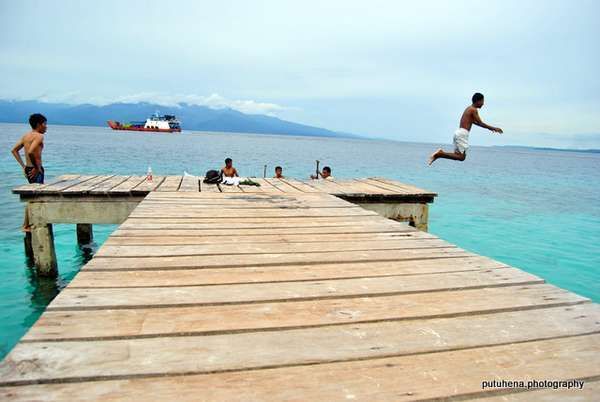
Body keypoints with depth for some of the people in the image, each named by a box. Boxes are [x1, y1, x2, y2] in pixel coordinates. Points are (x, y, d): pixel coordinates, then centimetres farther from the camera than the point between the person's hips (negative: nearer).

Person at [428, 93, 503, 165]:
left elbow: (473, 121, 33)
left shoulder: (469, 108, 21)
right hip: (463, 133, -10)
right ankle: (440, 154, -17)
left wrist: (489, 127, 34)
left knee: (458, 156, 11)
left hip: (458, 132, 10)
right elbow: (480, 123, -10)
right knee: (461, 157, -10)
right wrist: (493, 128, -1)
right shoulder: (473, 110, -7)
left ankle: (440, 153, -1)